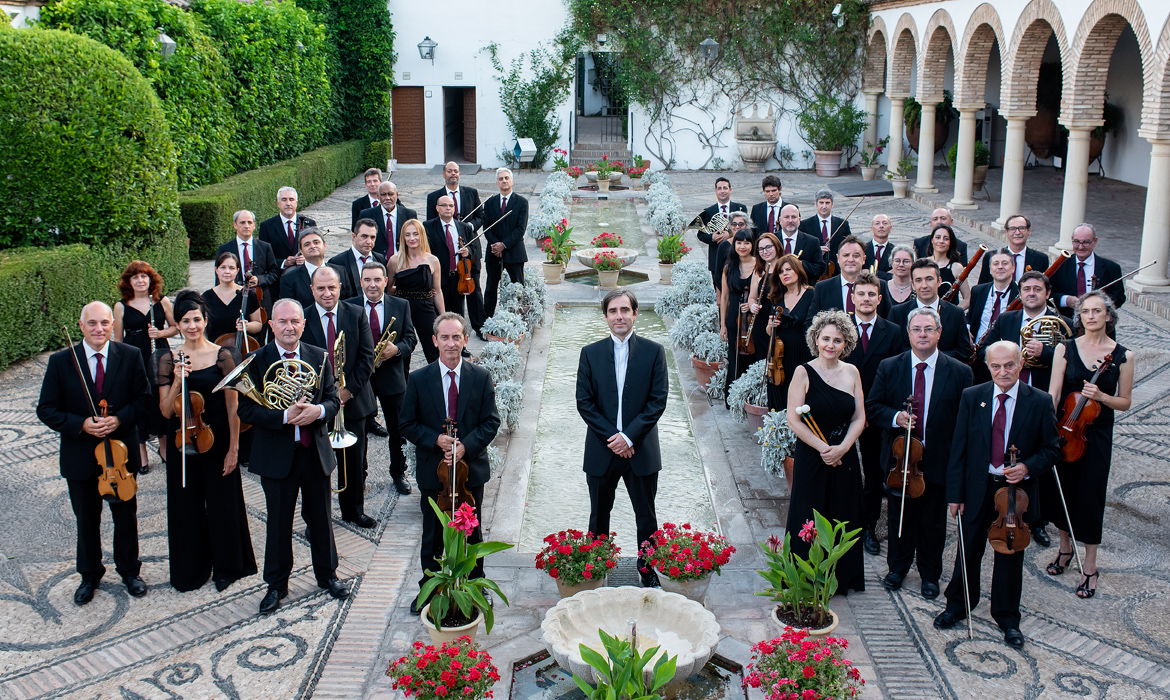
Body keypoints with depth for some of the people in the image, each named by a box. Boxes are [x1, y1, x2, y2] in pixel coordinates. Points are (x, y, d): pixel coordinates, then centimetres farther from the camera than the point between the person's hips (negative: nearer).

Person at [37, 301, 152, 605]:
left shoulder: (130, 356, -7)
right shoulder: (61, 361, -9)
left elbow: (143, 397, -2)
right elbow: (47, 410, -6)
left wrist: (119, 419, -20)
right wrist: (81, 425, -21)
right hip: (80, 457, 0)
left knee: (126, 517, 15)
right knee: (86, 520, 16)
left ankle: (129, 571, 35)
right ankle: (90, 576, 35)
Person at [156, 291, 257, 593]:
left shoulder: (223, 356, -6)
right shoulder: (168, 359, -1)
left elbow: (232, 406, -5)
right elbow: (166, 411, -4)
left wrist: (233, 448, -7)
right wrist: (177, 381, -20)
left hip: (217, 439, -2)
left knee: (222, 504, 9)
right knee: (186, 506, 11)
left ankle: (226, 567, 29)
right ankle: (192, 570, 29)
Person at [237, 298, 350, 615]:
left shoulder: (319, 357, 2)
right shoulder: (256, 361, -8)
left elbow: (333, 400, 3)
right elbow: (246, 410, -13)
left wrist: (319, 410, -20)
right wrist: (285, 417, -25)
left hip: (315, 452, 3)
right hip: (276, 455, -2)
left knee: (321, 518, 15)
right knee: (278, 523, 9)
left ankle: (327, 575, 34)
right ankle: (277, 585, 25)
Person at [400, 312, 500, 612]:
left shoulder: (481, 377, -4)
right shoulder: (418, 379, -5)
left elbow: (491, 422, -4)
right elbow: (406, 424, -2)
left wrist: (466, 446, -18)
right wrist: (435, 440, -17)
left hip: (471, 468, 1)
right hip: (433, 471, 0)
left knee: (472, 532, 16)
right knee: (432, 535, 12)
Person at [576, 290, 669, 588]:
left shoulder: (653, 351, -3)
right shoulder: (590, 353, 0)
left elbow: (658, 400, -7)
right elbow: (584, 402, -3)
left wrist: (629, 436, -15)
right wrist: (611, 436, -12)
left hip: (642, 450, -1)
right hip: (601, 450, 1)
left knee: (646, 516, 11)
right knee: (599, 516, 13)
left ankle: (649, 569, 27)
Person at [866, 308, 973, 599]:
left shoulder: (960, 372, -6)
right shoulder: (888, 367, -2)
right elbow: (872, 407, 2)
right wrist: (895, 417, -18)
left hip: (938, 460, -1)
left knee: (933, 522, 12)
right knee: (899, 517, 15)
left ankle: (930, 574, 31)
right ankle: (898, 567, 36)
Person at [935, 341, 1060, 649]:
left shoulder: (1040, 402, -6)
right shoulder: (971, 397, -4)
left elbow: (1051, 448, 1)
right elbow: (958, 449, -2)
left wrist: (1028, 467, -20)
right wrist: (955, 493, -4)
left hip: (1017, 490, -1)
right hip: (978, 488, 1)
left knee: (1010, 554, 12)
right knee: (969, 550, 14)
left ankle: (1007, 617, 29)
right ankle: (957, 606, 35)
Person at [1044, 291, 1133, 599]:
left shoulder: (1122, 356, -3)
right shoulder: (1065, 348, -2)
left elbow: (1125, 402, 3)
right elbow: (1053, 394, -7)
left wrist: (1101, 396, -17)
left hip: (1096, 434, -1)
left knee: (1090, 496, 0)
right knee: (1060, 490, 12)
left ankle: (1090, 567, 14)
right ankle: (1065, 548, 36)